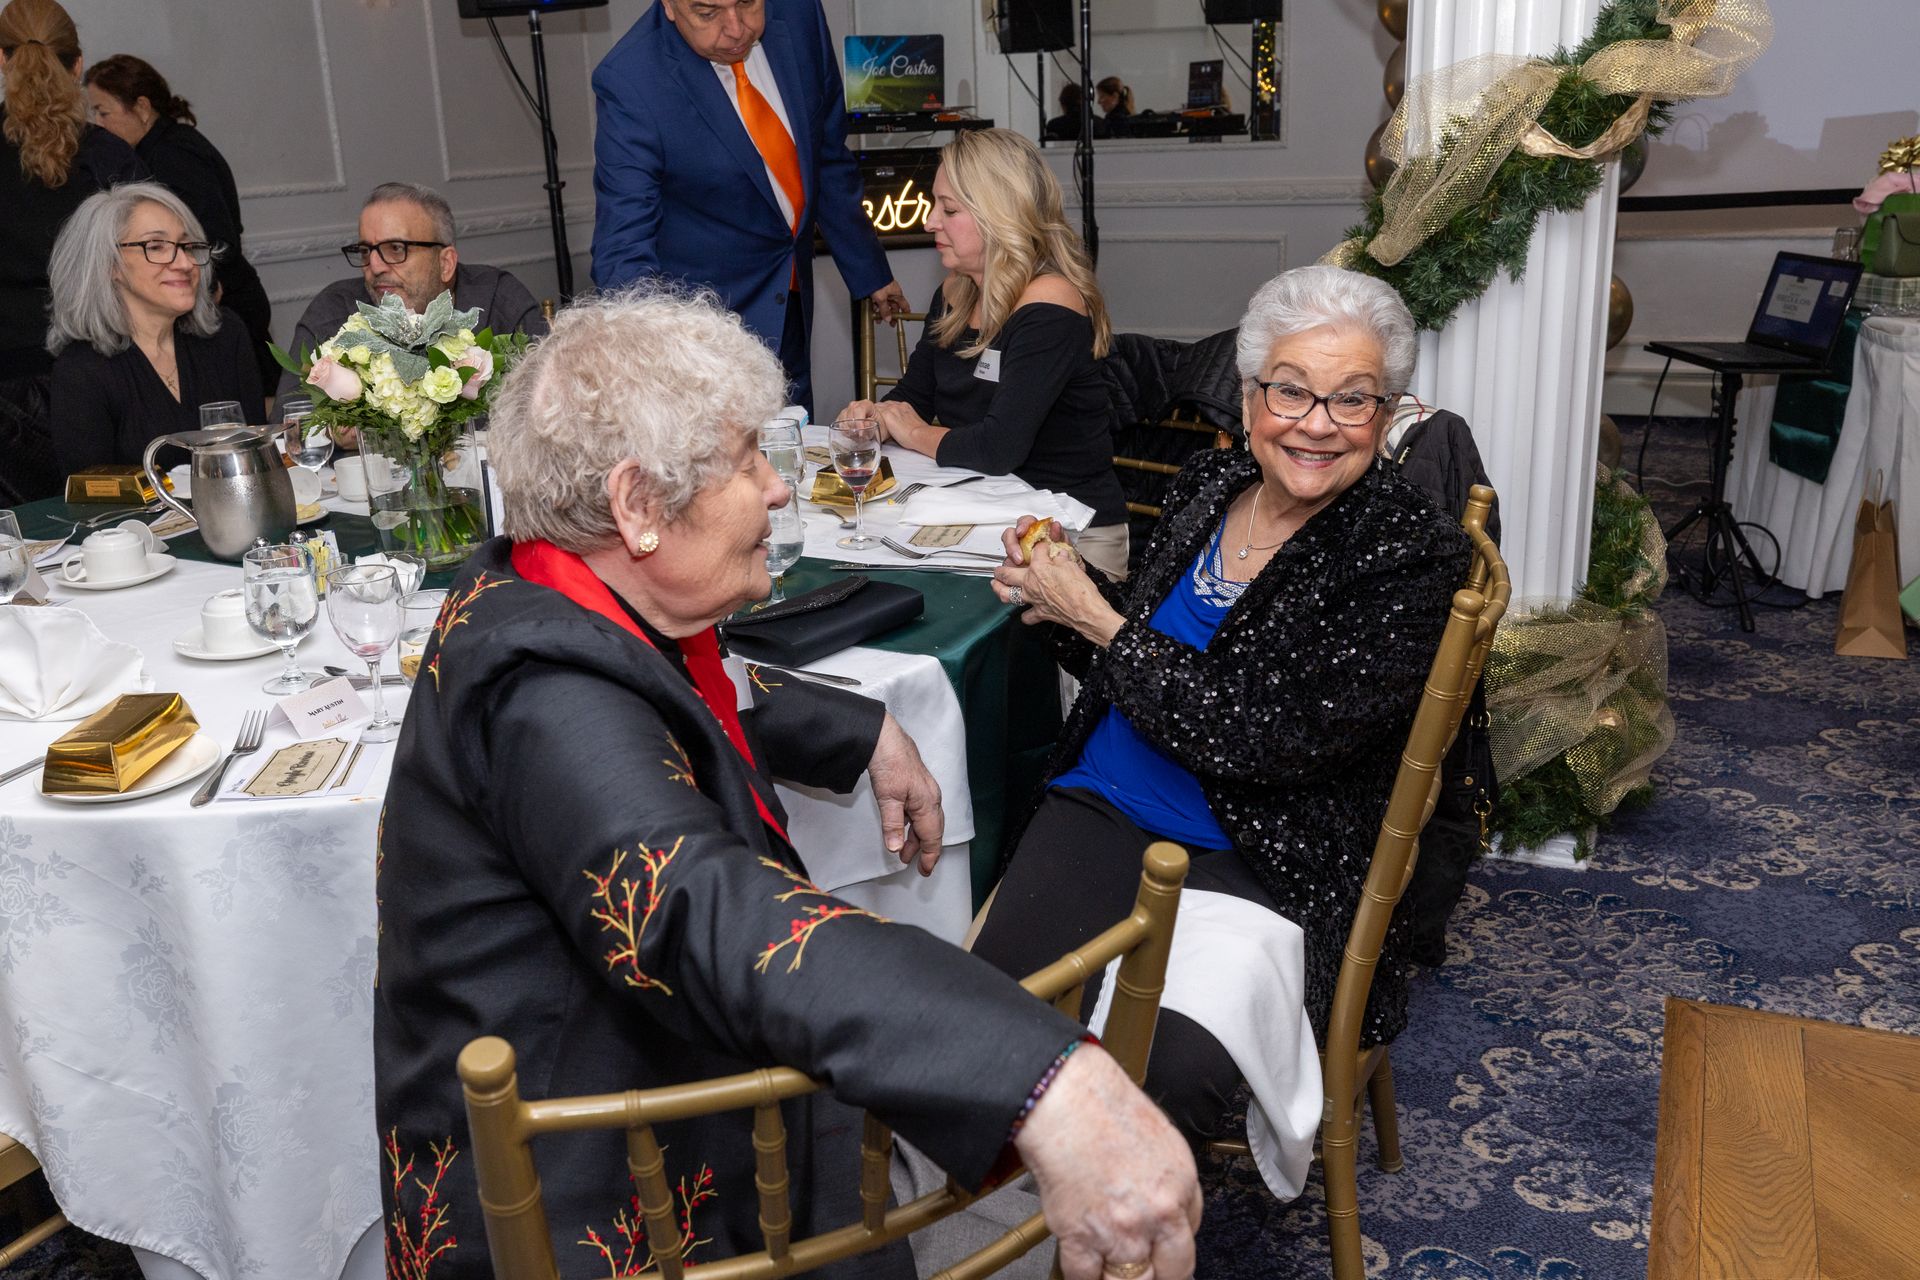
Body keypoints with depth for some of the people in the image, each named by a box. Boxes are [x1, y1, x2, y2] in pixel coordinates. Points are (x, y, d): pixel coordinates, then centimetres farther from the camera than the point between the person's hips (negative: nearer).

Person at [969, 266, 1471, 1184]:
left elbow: (1261, 735, -16)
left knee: (1166, 1074, -27)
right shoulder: (1209, 486, 8)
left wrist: (1096, 619, -10)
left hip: (1257, 859, -4)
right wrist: (1061, 597, 0)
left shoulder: (1412, 559, -9)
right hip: (1103, 805, 4)